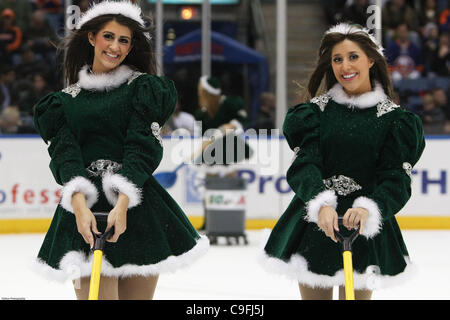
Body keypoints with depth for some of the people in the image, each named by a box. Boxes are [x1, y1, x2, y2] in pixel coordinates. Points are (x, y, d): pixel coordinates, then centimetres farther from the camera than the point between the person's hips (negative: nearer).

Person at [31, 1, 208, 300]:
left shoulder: (142, 87, 6)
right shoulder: (68, 99, 13)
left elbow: (142, 149, -4)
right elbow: (65, 152, 2)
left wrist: (122, 203, -17)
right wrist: (79, 202, -17)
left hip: (135, 204, -1)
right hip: (85, 207, 1)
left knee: (137, 294, -1)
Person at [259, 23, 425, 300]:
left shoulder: (394, 119, 1)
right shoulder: (316, 110, 4)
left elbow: (396, 180, -7)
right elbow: (304, 164, -8)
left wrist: (368, 210, -28)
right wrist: (321, 204, -29)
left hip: (365, 227, -1)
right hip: (313, 224, 1)